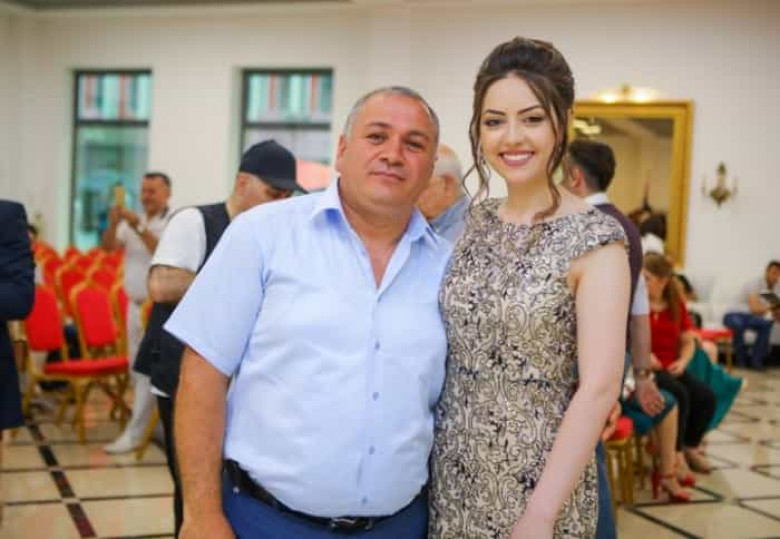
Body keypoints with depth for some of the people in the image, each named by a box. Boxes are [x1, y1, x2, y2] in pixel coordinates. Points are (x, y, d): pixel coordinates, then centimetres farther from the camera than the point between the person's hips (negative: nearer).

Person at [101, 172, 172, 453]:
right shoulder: (132, 221, 9)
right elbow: (108, 246, -1)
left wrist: (140, 227, -29)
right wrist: (113, 224, -19)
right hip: (135, 304, 7)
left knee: (148, 371, -6)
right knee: (136, 369, 15)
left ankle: (134, 433, -2)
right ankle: (150, 419, 29)